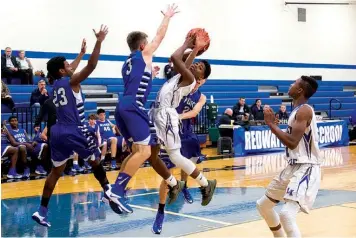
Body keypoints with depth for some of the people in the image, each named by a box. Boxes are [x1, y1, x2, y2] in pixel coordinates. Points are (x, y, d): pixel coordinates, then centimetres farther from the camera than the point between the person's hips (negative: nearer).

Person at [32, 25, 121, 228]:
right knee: (95, 161, 11)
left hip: (58, 132, 7)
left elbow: (71, 70, 33)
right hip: (74, 132, -7)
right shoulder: (71, 82, -7)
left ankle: (42, 211, 8)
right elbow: (91, 66, -16)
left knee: (56, 171, 11)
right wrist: (99, 41, -13)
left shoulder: (57, 84, 14)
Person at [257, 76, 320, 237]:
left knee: (286, 214, -29)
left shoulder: (304, 110, -17)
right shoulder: (297, 110, 13)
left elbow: (292, 142, -27)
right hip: (293, 167, 11)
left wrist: (271, 124, -17)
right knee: (263, 205, 22)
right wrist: (272, 123, 12)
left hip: (305, 169, -11)